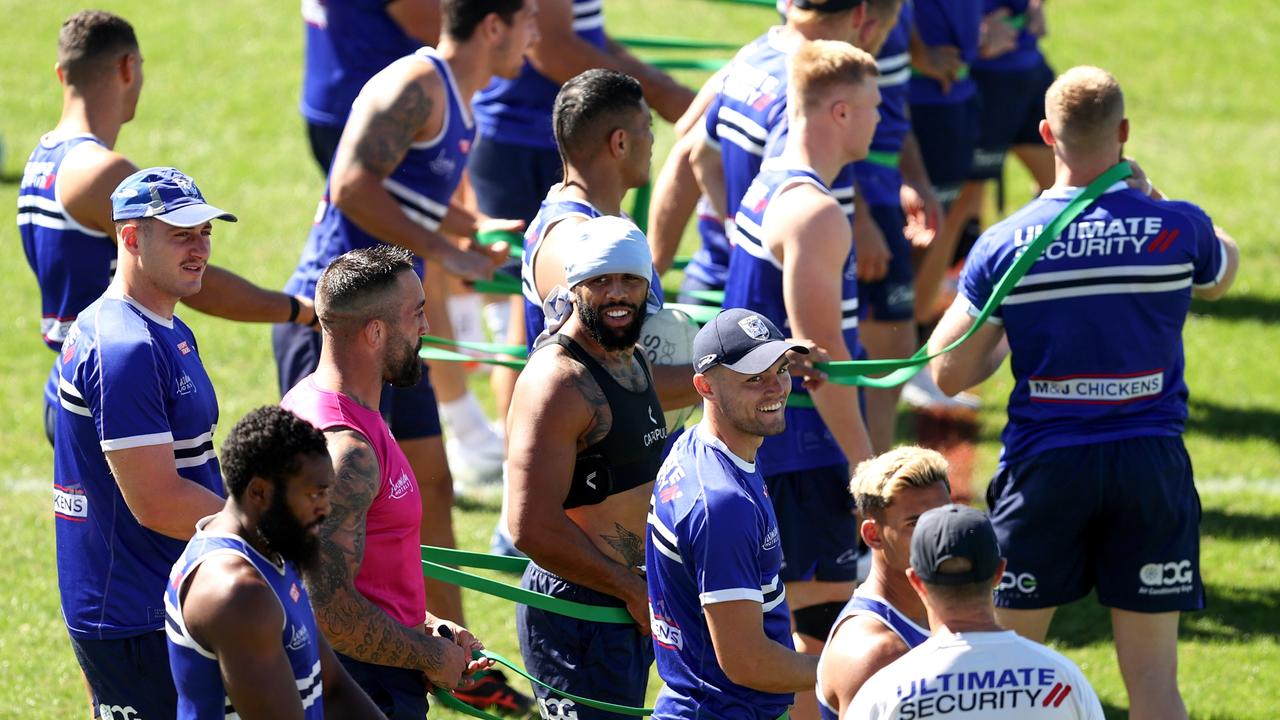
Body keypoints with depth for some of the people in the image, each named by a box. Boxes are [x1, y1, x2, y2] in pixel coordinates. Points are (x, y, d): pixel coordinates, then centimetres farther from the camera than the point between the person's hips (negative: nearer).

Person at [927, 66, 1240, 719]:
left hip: (1044, 465, 0)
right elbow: (1222, 273, 17)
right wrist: (1148, 195, 21)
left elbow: (950, 374, -4)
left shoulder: (1002, 247, -8)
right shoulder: (1177, 228, -8)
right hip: (1150, 465, 0)